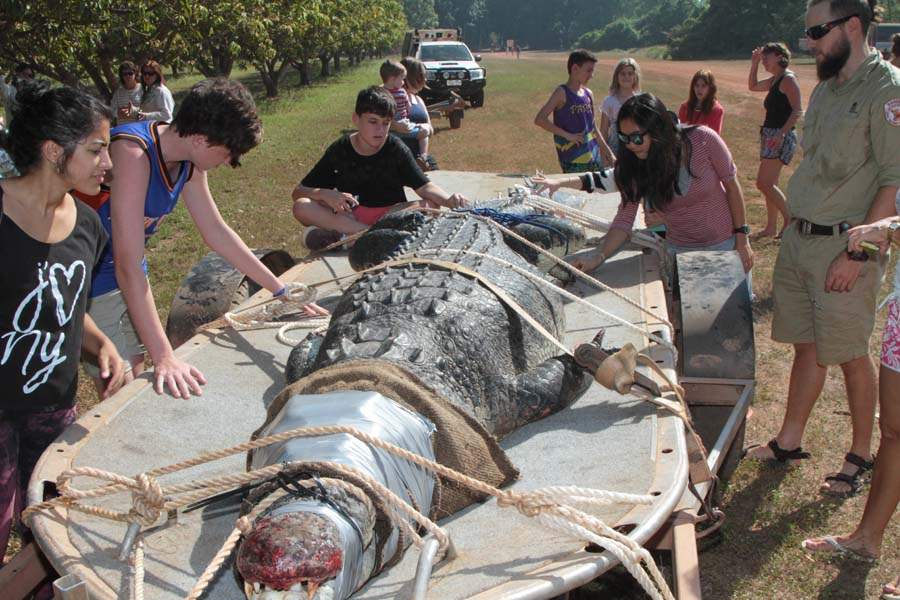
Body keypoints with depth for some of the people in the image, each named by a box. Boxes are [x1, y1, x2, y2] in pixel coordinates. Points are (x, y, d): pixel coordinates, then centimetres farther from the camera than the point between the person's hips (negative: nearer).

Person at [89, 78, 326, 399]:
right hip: (91, 279, -8)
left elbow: (217, 231, 7)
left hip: (126, 277, 8)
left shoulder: (187, 161, -3)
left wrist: (281, 290, 6)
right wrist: (164, 357, -35)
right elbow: (128, 266, -32)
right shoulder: (134, 153, -29)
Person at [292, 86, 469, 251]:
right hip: (349, 216, 0)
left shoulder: (396, 149, -5)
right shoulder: (339, 150, -4)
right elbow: (298, 192, -4)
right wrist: (324, 194, -26)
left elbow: (425, 186, -12)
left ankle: (347, 235, -34)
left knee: (430, 206, -28)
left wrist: (448, 199, -34)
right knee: (302, 207, -25)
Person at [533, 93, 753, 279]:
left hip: (725, 244, -1)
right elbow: (624, 220, -17)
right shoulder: (636, 168, -15)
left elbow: (731, 185, -11)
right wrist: (599, 256, -34)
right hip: (680, 251, 2)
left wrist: (742, 237, -10)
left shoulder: (703, 139, -22)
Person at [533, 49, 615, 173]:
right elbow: (540, 119, -18)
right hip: (572, 159, -7)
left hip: (594, 156, 7)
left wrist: (608, 151, 19)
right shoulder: (562, 92, -8)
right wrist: (567, 135, -17)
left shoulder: (588, 94, 11)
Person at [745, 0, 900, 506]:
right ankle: (790, 441, 26)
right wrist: (795, 229, 16)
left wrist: (857, 253, -20)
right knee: (807, 345, 15)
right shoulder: (827, 89, 13)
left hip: (846, 245, -7)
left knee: (851, 355, 3)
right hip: (800, 237, 7)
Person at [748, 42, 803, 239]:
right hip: (770, 135, 10)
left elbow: (798, 110, -19)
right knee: (769, 184, 11)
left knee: (764, 183, -15)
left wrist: (781, 133, -27)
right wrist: (754, 64, 21)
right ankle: (771, 227, 16)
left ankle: (790, 219, -6)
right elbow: (752, 86, 33)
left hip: (781, 137, -10)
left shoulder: (788, 79, -11)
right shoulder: (774, 80, 16)